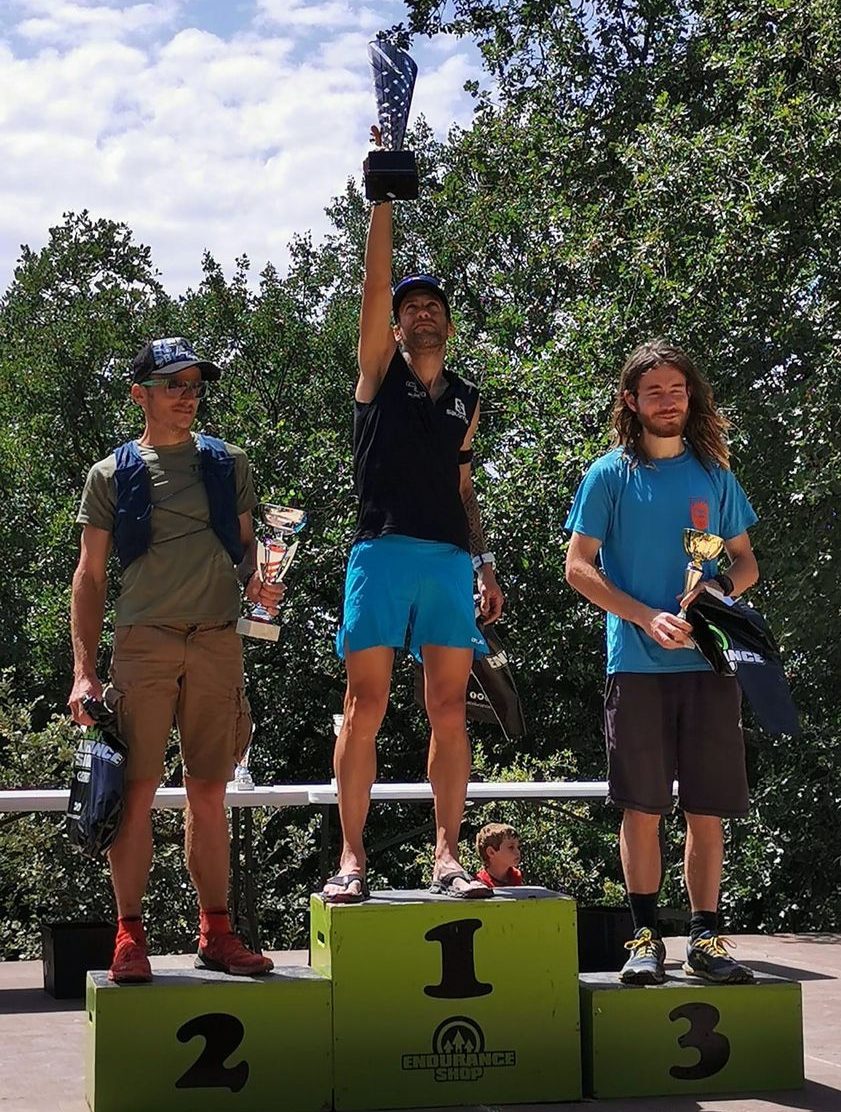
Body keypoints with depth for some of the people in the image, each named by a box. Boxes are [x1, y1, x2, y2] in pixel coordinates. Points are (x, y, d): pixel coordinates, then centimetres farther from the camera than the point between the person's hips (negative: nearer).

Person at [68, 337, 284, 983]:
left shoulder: (228, 465, 15)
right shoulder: (113, 474, 8)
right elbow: (90, 577, 6)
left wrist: (257, 580, -4)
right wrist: (84, 671, -2)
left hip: (218, 642, 2)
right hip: (143, 641, -2)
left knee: (209, 794, 6)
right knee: (137, 790, -7)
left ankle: (216, 934, 11)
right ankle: (130, 936, -1)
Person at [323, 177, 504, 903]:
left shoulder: (466, 400, 20)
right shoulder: (380, 372, 9)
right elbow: (376, 281, -1)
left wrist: (485, 563, 14)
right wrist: (384, 197, -5)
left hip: (450, 560, 3)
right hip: (383, 551, -3)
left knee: (450, 710, -1)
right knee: (365, 707, -6)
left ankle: (447, 856, 1)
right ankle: (352, 857, -3)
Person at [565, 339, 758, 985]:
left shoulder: (715, 475, 13)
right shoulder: (610, 476, 4)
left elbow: (746, 562, 18)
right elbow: (579, 569, 1)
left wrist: (721, 588, -6)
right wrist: (648, 618, -11)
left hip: (710, 663, 2)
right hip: (638, 663, -2)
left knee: (707, 810, 2)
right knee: (643, 808, -1)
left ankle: (706, 938, 9)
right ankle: (646, 938, 8)